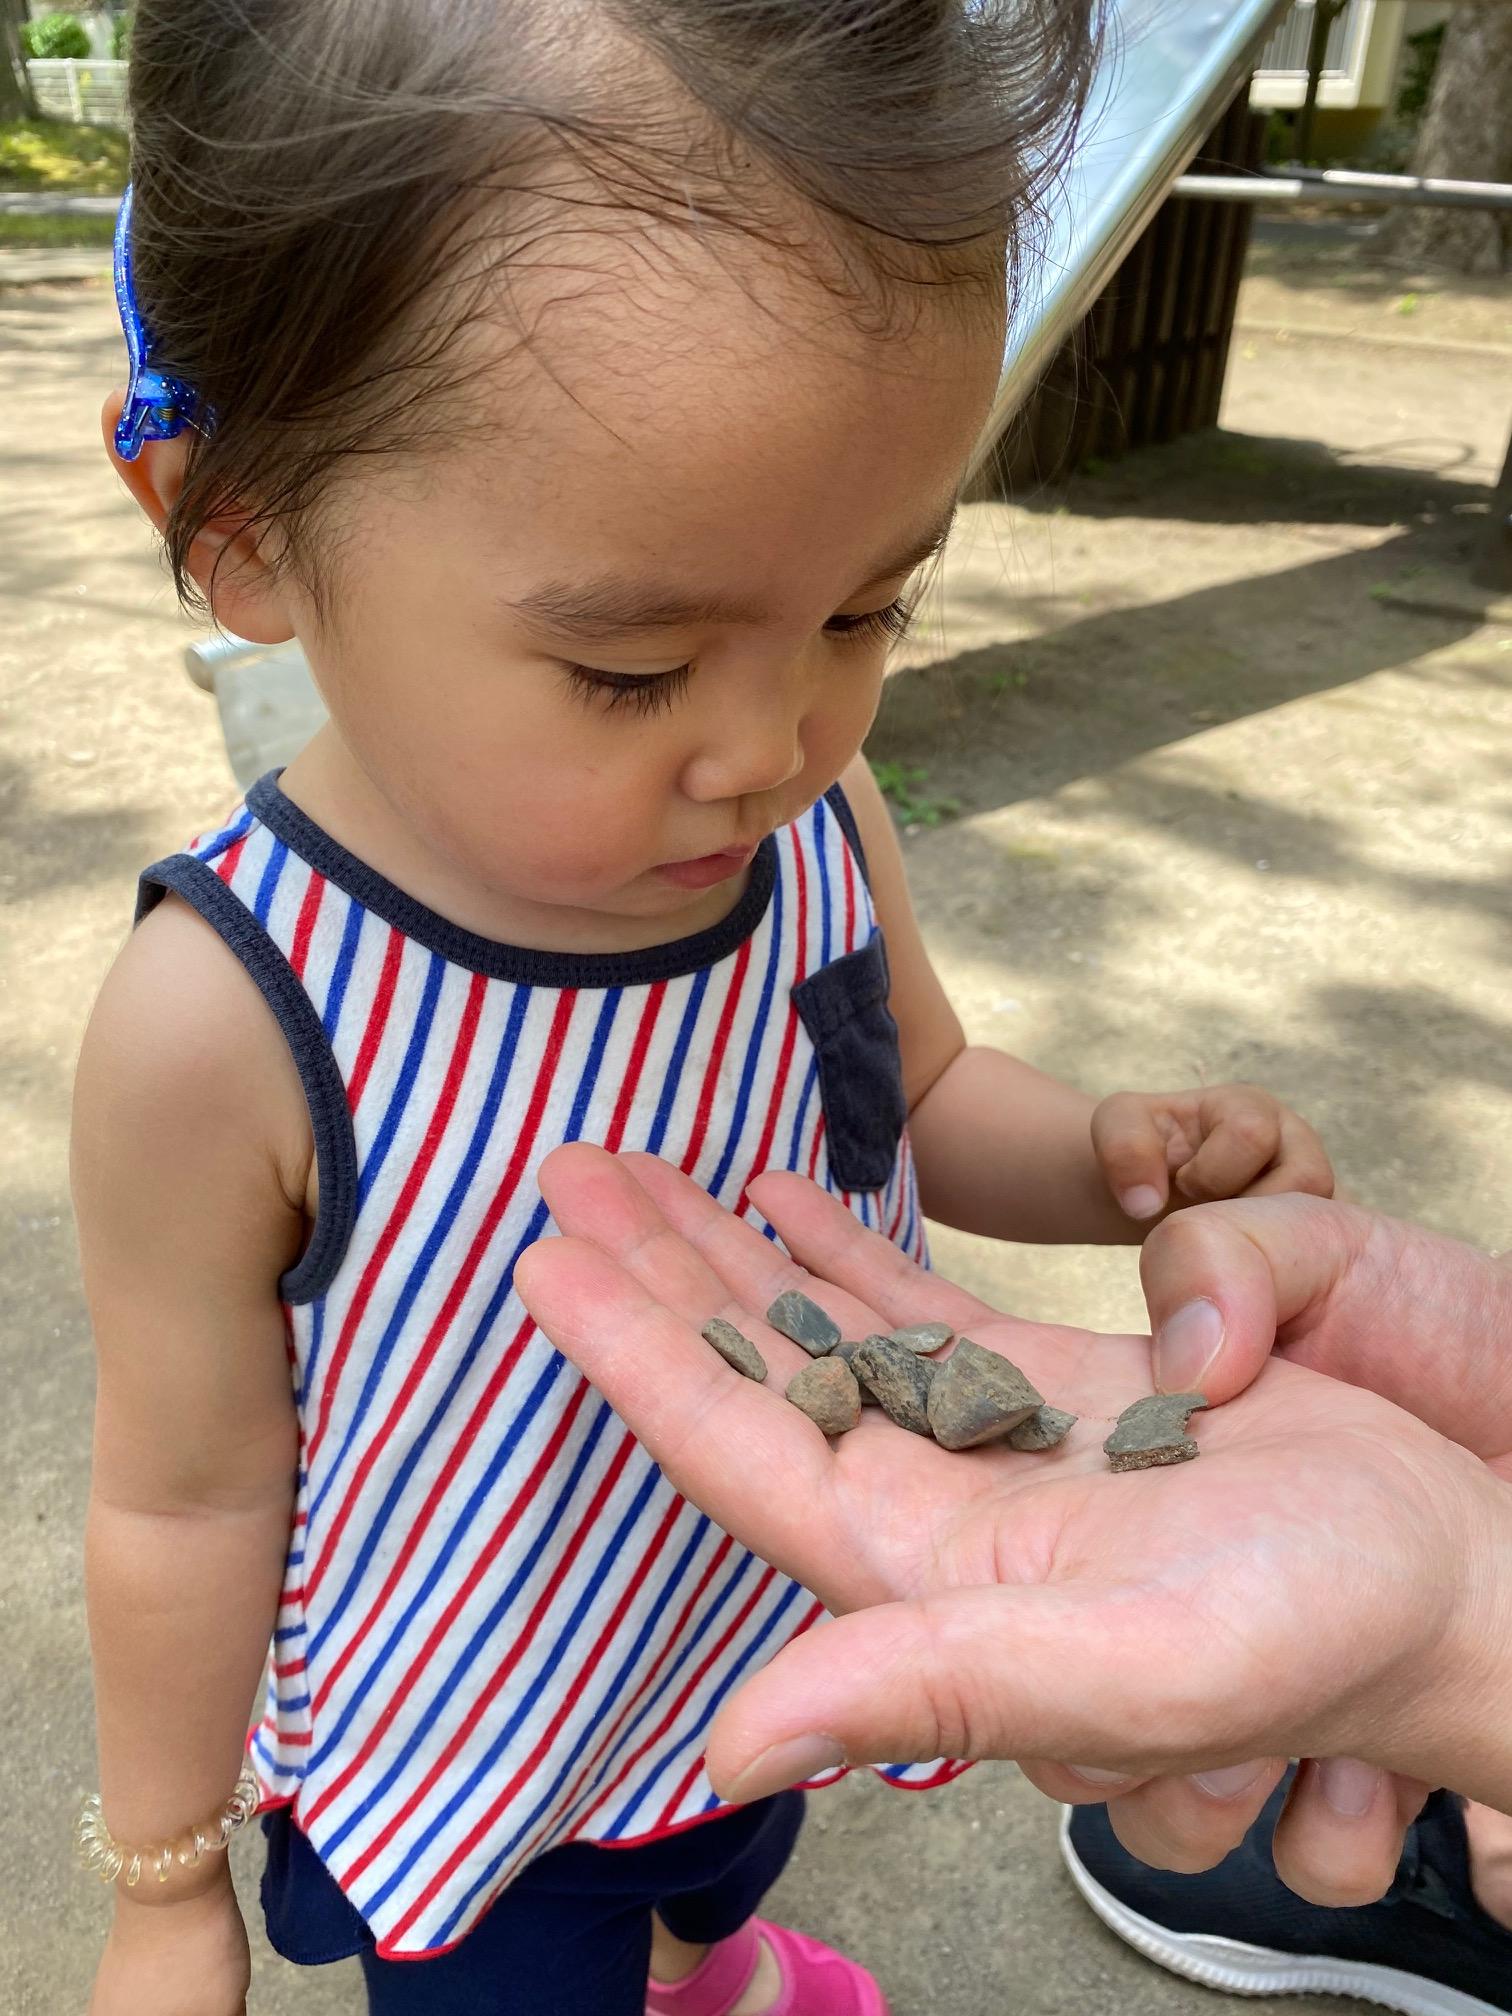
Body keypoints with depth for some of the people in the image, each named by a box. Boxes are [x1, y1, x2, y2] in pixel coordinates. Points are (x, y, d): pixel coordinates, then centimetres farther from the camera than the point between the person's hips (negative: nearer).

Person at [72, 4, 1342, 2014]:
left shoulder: (815, 821, -21)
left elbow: (922, 1094, -1)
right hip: (450, 1741, -5)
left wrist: (1109, 1158, -23)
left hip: (778, 1622, 6)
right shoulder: (229, 1025, -34)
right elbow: (189, 1495, -19)